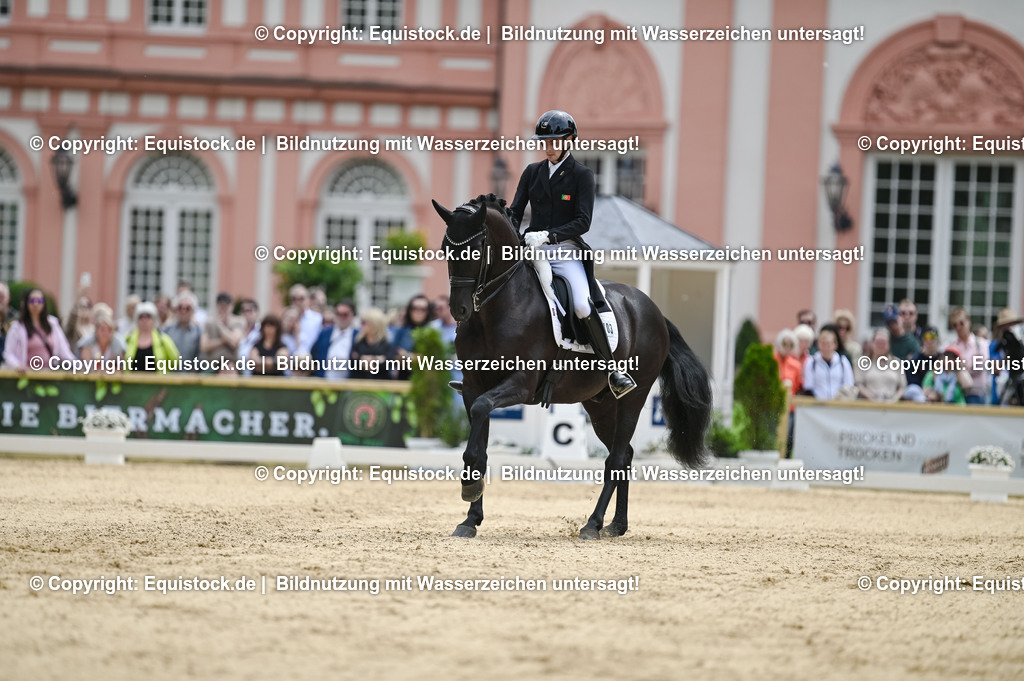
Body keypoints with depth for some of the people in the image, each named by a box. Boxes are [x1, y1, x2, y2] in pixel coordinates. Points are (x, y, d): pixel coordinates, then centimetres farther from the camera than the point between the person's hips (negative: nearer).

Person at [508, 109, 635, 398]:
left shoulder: (582, 175, -1)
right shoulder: (532, 172, 12)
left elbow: (583, 222, -9)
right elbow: (515, 212, 12)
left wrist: (548, 235, -22)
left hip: (566, 251, -4)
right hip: (532, 249, 4)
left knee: (583, 305, -27)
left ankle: (613, 369, -19)